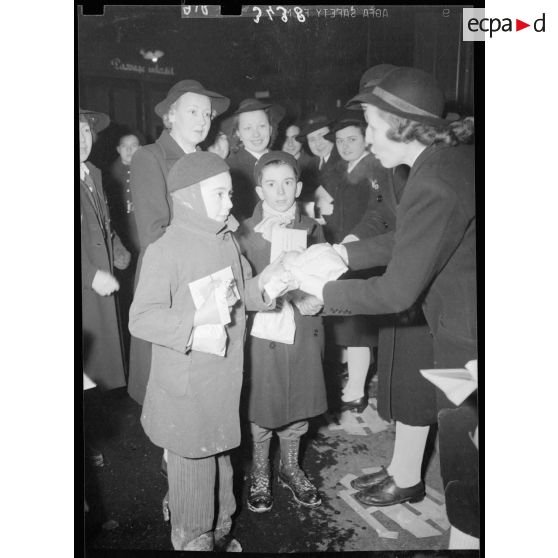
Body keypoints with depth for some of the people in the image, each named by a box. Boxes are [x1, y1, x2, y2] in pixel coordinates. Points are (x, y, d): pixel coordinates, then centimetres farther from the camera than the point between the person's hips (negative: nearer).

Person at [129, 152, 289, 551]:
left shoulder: (227, 242, 6)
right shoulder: (165, 251, -17)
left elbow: (241, 295, 15)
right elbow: (140, 319, -20)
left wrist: (261, 284, -6)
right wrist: (198, 317, -31)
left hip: (225, 376, 7)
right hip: (185, 384, -7)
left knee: (220, 455, 21)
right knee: (193, 464, 8)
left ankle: (219, 532, 42)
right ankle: (192, 539, 33)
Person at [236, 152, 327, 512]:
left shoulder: (311, 229, 3)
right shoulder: (246, 233, -6)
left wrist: (315, 299, -14)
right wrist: (290, 298, -19)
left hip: (304, 332, 3)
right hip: (263, 332, -3)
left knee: (299, 405, 16)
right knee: (261, 408, 9)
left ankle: (291, 468, 40)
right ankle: (260, 473, 34)